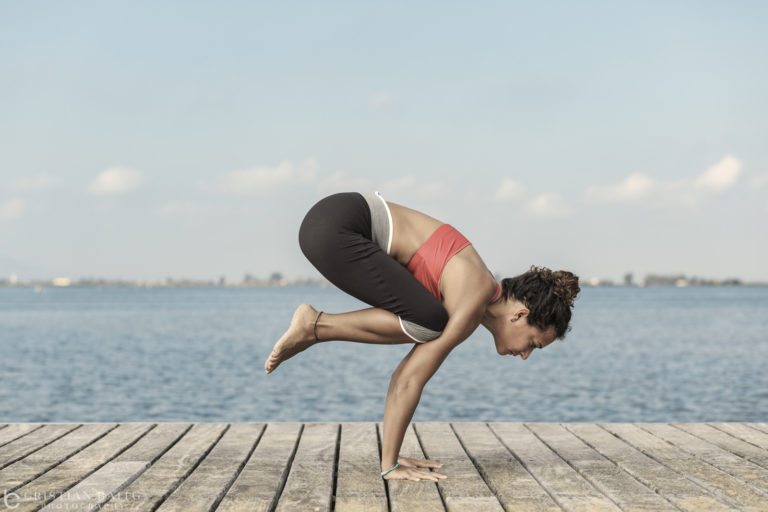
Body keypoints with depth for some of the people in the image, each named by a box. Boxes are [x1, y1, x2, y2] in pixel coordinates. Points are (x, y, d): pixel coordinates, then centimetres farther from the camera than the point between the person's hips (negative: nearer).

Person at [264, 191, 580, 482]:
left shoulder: (479, 293, 14)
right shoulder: (472, 303, -13)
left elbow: (407, 372, 16)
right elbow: (410, 381, -14)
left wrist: (391, 456, 16)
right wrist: (389, 466, -8)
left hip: (343, 225, 9)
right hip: (333, 228, -9)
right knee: (430, 323, -16)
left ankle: (313, 329, 4)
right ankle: (315, 325, -6)